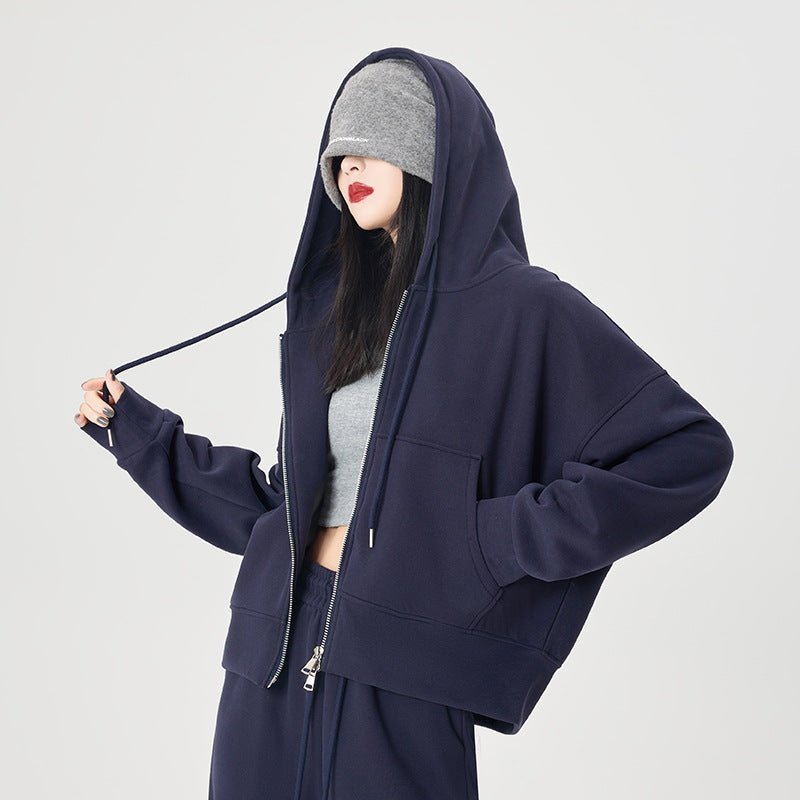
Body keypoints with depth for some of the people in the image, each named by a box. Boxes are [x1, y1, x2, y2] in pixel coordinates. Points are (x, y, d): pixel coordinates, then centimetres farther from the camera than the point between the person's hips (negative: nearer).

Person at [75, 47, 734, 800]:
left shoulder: (522, 306, -8)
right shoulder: (339, 310, 10)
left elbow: (693, 450, -11)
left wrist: (506, 538, -13)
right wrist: (134, 428, 14)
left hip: (400, 673, -5)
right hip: (279, 650, 6)